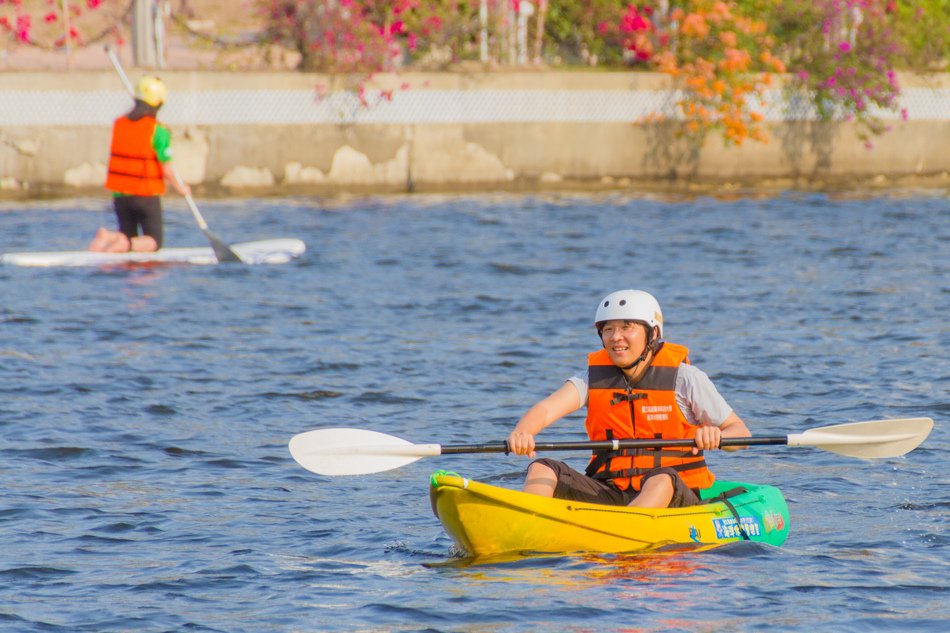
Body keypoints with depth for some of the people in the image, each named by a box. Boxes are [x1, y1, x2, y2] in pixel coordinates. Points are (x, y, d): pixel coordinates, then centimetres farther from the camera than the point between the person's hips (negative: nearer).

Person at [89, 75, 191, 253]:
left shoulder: (118, 124, 1)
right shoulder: (158, 130, -14)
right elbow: (166, 169, -12)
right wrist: (180, 187, 5)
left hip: (120, 194, 5)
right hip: (147, 196, -5)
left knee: (128, 237, 20)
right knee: (153, 242, 7)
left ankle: (107, 237, -13)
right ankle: (125, 244, -24)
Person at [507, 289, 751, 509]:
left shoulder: (684, 377, -2)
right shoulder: (594, 377, 5)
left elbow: (740, 432, 0)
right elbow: (546, 409, -12)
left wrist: (715, 436, -25)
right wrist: (521, 432, -36)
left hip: (673, 498, -4)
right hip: (610, 495, 4)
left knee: (662, 479, -37)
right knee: (543, 469, -17)